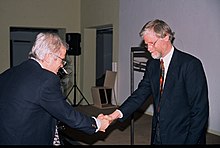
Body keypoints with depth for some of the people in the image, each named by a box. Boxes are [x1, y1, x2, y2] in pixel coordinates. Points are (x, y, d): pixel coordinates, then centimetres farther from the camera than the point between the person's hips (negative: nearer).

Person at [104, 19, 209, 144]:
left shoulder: (190, 64, -15)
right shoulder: (152, 64, 6)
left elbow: (200, 109, -16)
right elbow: (141, 93, 1)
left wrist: (191, 141, -17)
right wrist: (118, 113, -13)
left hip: (181, 137, -5)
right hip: (158, 135, 6)